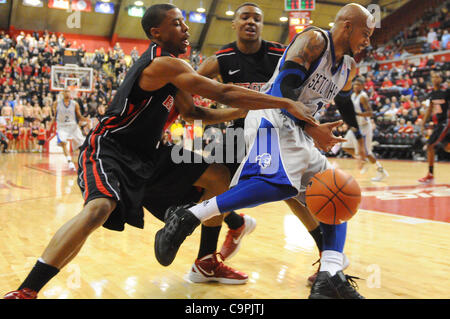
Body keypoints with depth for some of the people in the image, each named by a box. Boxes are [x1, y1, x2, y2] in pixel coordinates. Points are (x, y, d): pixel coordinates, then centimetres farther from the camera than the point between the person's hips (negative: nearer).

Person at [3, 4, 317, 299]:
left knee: (217, 176, 8)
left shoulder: (172, 68, 11)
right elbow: (224, 93, -26)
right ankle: (26, 291, -27)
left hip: (147, 154, 10)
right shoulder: (163, 64, -20)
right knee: (100, 207, -37)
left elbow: (191, 111, 19)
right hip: (108, 150, -10)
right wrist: (287, 103, -24)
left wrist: (241, 112, 8)